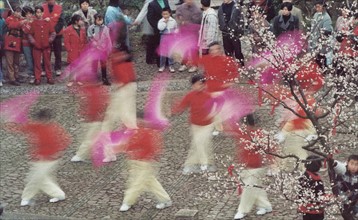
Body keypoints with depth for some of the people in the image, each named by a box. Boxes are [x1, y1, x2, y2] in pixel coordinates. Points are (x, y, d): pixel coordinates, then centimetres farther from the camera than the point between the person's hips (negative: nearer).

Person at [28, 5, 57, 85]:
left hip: (46, 46, 1)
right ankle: (37, 79, 6)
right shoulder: (33, 23, 4)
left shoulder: (47, 23, 5)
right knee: (37, 63, 2)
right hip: (37, 47, -1)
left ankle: (49, 78, 11)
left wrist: (50, 40, -5)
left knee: (47, 62, 6)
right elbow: (30, 34, 5)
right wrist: (33, 41, -8)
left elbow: (53, 33, 7)